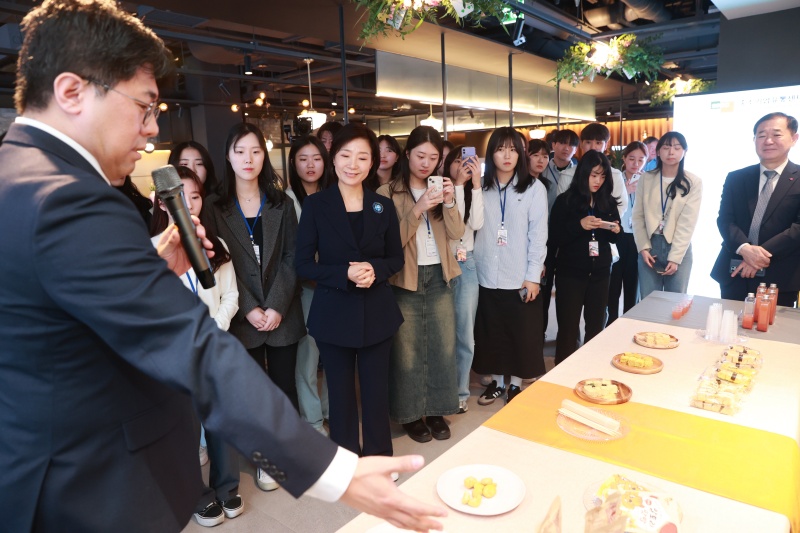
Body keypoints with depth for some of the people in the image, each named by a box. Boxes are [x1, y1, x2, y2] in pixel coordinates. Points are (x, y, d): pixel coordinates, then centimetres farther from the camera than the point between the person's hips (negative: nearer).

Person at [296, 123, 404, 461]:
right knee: (341, 393, 11)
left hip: (377, 312, 2)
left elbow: (396, 258, 8)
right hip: (334, 314, -1)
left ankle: (379, 459, 32)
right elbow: (304, 264, -5)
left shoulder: (383, 207, 4)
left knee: (376, 391, 10)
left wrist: (375, 269, -14)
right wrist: (344, 274, -20)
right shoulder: (315, 205, -4)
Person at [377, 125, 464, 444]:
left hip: (439, 277, 5)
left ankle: (436, 410, 25)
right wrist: (418, 209, -23)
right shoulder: (388, 193, -6)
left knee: (442, 347, 8)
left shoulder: (440, 189, 10)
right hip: (405, 280, -4)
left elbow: (456, 233, 1)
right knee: (408, 351, 5)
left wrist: (449, 203, -15)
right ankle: (410, 413, 22)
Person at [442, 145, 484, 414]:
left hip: (467, 265, 3)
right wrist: (458, 184, -15)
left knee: (464, 332, 7)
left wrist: (476, 184, -12)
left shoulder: (472, 193, 9)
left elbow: (476, 223, -9)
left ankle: (460, 391, 21)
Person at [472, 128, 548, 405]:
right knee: (491, 333, 13)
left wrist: (533, 275, -9)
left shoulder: (534, 188, -1)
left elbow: (538, 234, -5)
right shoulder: (481, 186, 6)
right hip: (487, 276, 2)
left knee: (521, 334, 9)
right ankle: (497, 381, 30)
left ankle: (516, 384, 28)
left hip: (520, 277, -2)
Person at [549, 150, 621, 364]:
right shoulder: (565, 200, -5)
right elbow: (554, 238, -10)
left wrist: (615, 231, -6)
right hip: (570, 273, -4)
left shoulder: (609, 202, 7)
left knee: (596, 326, 11)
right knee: (568, 328, 0)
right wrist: (579, 225, -23)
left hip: (600, 273, 4)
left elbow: (611, 238, 16)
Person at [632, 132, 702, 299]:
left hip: (679, 249, -1)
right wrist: (643, 247, -6)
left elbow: (687, 223, -7)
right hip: (649, 245, 1)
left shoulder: (693, 182, -2)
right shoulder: (646, 179, 4)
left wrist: (675, 257, -12)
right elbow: (638, 215, 4)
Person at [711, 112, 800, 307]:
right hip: (734, 274, 2)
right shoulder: (735, 178, 9)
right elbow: (724, 219, 0)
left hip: (779, 278, -2)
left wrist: (764, 254, -19)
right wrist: (743, 248, -18)